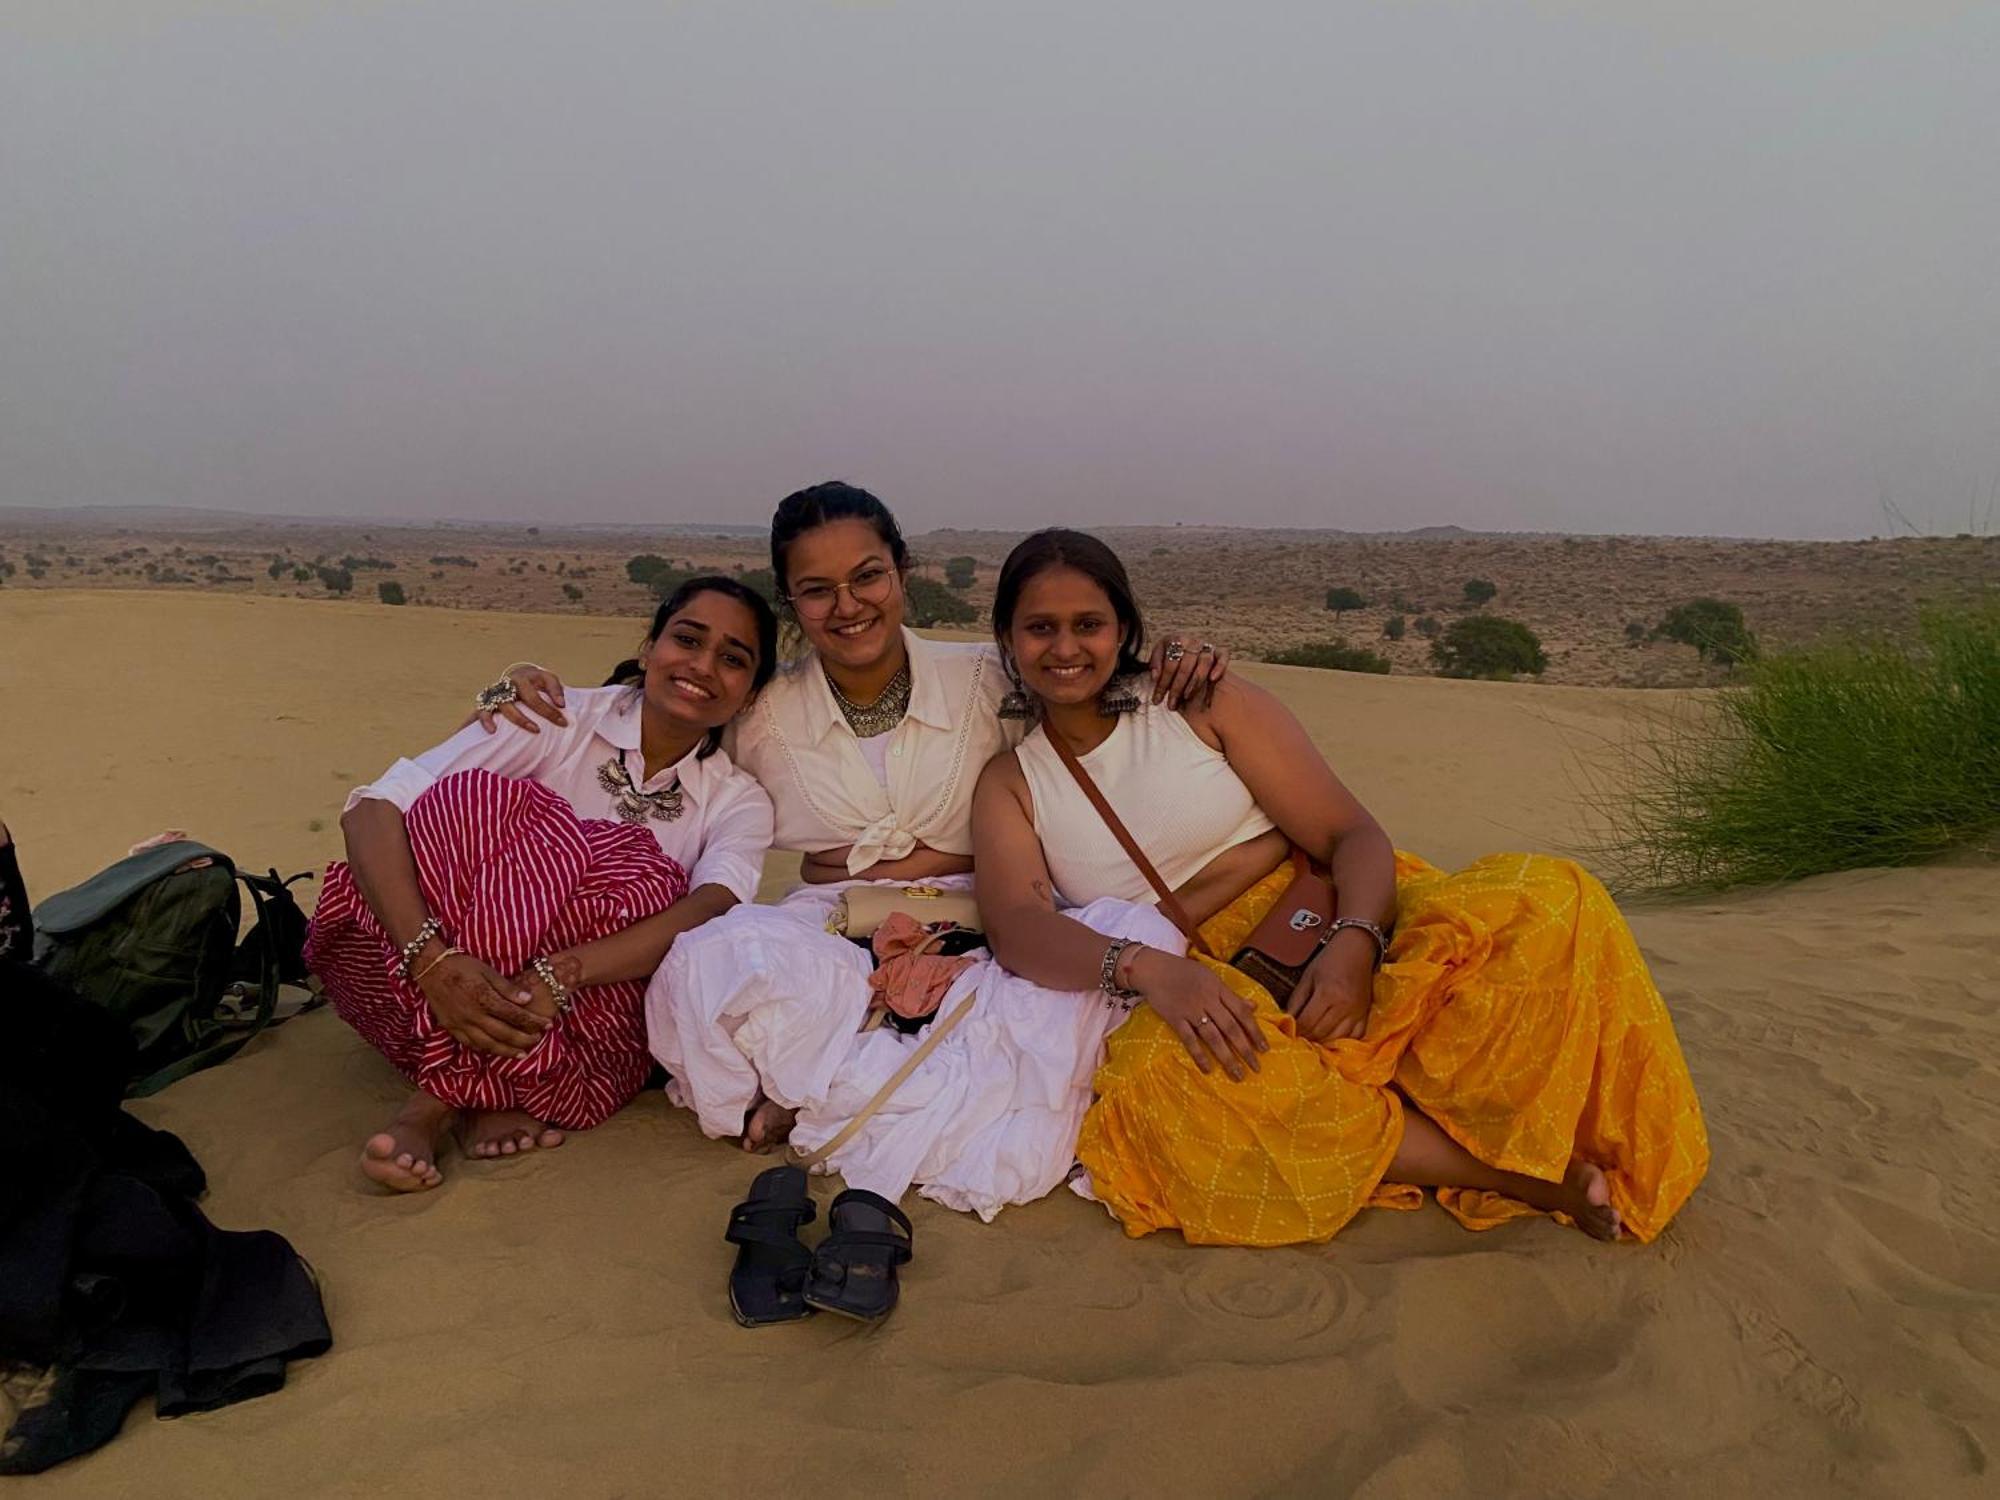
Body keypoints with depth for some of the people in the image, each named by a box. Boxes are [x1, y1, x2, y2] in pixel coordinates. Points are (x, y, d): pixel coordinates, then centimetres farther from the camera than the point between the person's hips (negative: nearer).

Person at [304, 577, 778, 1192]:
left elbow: (713, 911, -20)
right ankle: (482, 1094, -26)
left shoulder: (739, 802, 3)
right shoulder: (558, 719, -4)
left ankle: (432, 1105, -21)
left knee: (641, 872, -27)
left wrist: (555, 977, -37)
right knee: (474, 798, -24)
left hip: (584, 1022, 1)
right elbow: (372, 807, -15)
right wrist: (432, 958, -33)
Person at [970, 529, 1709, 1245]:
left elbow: (1353, 833, -1)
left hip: (1340, 949, 0)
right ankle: (1509, 1170, -24)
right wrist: (1143, 967, -29)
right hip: (1215, 1002, 0)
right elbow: (1016, 926, -9)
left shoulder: (1202, 707, 5)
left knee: (1545, 898, -24)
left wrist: (1353, 943, -23)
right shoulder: (1007, 785, 9)